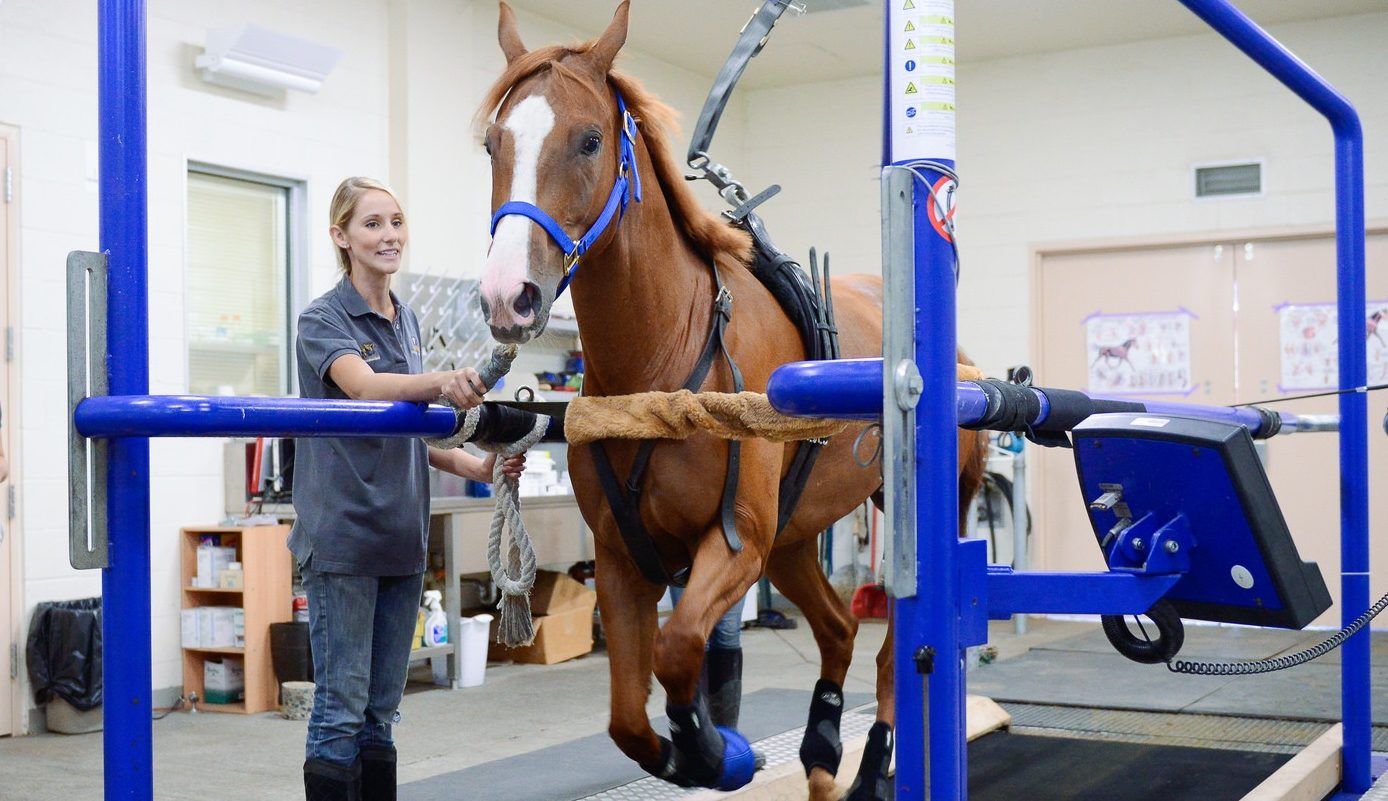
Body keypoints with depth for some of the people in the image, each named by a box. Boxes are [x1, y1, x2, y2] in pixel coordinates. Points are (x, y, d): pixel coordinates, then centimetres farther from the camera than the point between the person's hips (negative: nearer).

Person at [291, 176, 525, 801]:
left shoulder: (408, 321, 14)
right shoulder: (323, 318, -7)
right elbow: (365, 386, -29)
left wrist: (479, 467, 4)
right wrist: (445, 381, -48)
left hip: (402, 536, 7)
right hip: (342, 534, -7)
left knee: (382, 709, 13)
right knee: (341, 708, -4)